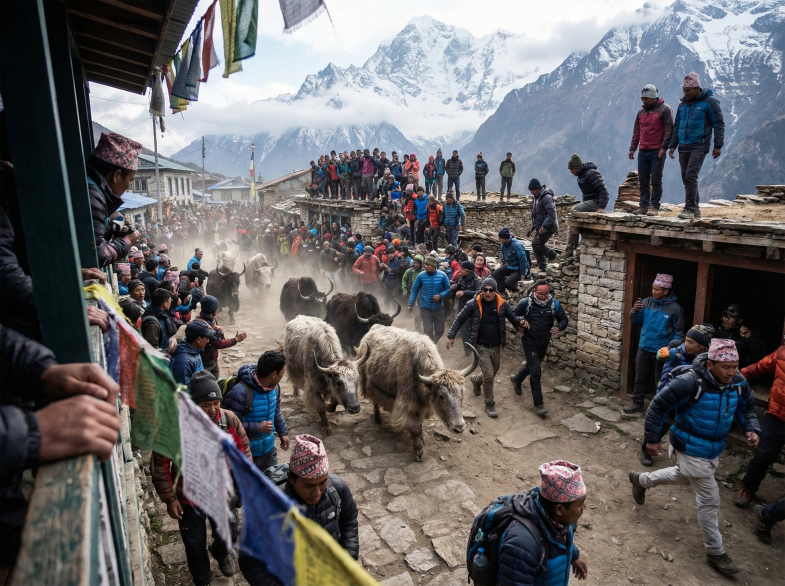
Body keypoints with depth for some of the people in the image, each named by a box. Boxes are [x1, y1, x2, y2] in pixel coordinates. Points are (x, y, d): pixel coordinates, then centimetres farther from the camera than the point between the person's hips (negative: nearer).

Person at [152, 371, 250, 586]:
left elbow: (243, 451, -3)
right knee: (195, 544, 17)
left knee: (228, 535, 21)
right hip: (188, 498, -2)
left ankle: (221, 553, 58)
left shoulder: (229, 419, -18)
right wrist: (169, 498, -11)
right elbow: (160, 465, -14)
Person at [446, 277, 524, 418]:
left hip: (496, 347, 4)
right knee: (489, 375, -10)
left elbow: (513, 317, 2)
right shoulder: (473, 304, -14)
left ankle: (476, 380, 53)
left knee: (492, 373, 19)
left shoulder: (502, 304, -7)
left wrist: (520, 321, -21)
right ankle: (489, 404, 10)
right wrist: (451, 336, -5)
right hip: (481, 346, -4)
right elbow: (460, 319, -4)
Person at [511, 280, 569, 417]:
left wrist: (559, 327, -21)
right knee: (536, 372, -8)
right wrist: (521, 322, -27)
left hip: (544, 343, 5)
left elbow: (564, 319, 0)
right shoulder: (526, 302, -16)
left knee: (531, 366, 25)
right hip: (530, 343, -5)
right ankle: (539, 403, 2)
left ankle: (516, 379, 54)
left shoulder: (554, 304, -8)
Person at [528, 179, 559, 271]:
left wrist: (544, 225, -29)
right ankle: (542, 267, 17)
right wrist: (534, 224, 16)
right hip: (541, 226, 10)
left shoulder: (546, 197, -20)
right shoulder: (536, 197, 11)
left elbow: (552, 213, -25)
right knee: (536, 245, 10)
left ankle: (553, 255, 5)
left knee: (536, 244, -11)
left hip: (548, 227, -10)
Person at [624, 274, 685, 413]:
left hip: (661, 351, -4)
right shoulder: (646, 302, -2)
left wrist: (671, 347, -19)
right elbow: (635, 321, 7)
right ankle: (637, 402, 27)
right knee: (640, 377, 14)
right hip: (643, 348, 4)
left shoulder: (675, 308, -11)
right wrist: (635, 311, -14)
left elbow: (679, 332, -6)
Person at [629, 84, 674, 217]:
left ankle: (654, 207, -1)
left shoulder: (664, 109, -1)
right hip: (643, 151, 5)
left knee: (656, 180, -4)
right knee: (643, 180, 5)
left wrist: (664, 148, -14)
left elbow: (669, 130, -6)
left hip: (657, 152, -5)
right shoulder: (641, 112, 16)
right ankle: (643, 206, 11)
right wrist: (632, 148, 12)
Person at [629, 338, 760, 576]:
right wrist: (652, 439, -18)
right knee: (709, 500, 2)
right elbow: (658, 406, -25)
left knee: (684, 477, 31)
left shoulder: (738, 383, -12)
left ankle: (641, 480, 55)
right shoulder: (691, 383, -32)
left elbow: (747, 408, 9)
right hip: (691, 450, -8)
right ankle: (715, 553, 22)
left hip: (713, 448, 8)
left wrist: (752, 429, -12)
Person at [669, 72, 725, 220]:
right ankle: (695, 209, 16)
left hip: (699, 146, -6)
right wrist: (673, 145, 14)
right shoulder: (682, 104, 13)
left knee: (691, 176, -18)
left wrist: (718, 146, -8)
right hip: (683, 147, 6)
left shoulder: (709, 102, -3)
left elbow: (719, 125, -3)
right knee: (686, 178, 6)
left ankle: (690, 209, -16)